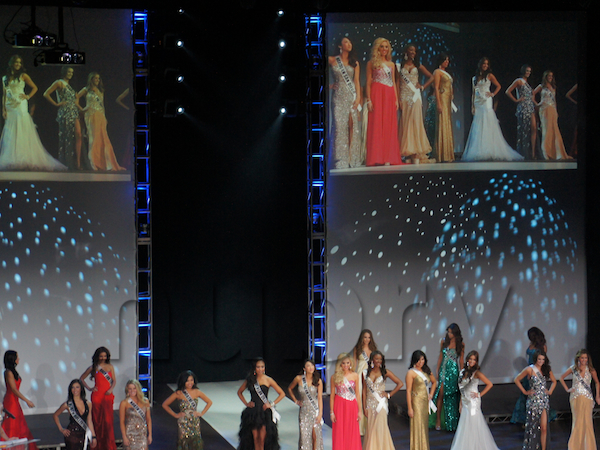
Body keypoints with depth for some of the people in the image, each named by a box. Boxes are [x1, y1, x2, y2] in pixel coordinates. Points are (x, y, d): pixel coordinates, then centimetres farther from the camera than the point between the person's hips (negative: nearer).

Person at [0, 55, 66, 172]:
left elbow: (34, 88, 9)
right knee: (10, 134, 0)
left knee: (21, 132, -9)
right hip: (10, 108, 4)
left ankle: (22, 159, -12)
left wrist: (28, 96, -4)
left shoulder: (23, 76, 5)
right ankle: (11, 159, 1)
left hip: (20, 106, -4)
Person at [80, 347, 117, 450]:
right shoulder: (93, 368, 6)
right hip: (97, 395, -1)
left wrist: (111, 389, -8)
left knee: (108, 420, -7)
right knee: (97, 421, 0)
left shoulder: (110, 367, 12)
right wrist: (89, 388, 1)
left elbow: (114, 380, 11)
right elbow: (81, 378, 13)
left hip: (107, 396, 1)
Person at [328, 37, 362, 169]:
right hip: (339, 96, -2)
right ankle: (341, 159, -9)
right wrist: (329, 85, 2)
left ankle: (353, 158, -2)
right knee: (340, 125, -8)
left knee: (353, 125, -4)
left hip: (352, 96, 2)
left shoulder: (354, 62, 13)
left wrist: (358, 97, -5)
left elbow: (357, 81, 6)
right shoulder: (332, 60, 7)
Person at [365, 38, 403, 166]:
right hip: (377, 94, -4)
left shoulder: (391, 64, 18)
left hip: (389, 95, 4)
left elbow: (393, 82, 18)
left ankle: (388, 158, -1)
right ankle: (377, 158, -10)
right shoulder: (372, 63, 6)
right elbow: (368, 82, 1)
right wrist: (369, 99, -9)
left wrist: (396, 99, 8)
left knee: (389, 126, -1)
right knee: (377, 124, -8)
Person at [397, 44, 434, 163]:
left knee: (416, 122, -7)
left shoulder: (418, 66, 13)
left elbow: (431, 77, 16)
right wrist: (398, 100, -6)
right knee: (405, 123, -3)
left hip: (415, 96, 0)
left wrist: (422, 87, 2)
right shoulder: (400, 66, 9)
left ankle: (416, 153, -8)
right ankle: (408, 151, -1)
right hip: (404, 97, 0)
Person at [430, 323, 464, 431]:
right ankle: (438, 420, -1)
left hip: (454, 371, -2)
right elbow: (440, 357, 11)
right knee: (440, 394, -7)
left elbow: (461, 360, 4)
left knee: (452, 396, 0)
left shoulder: (460, 344, 0)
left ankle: (451, 422, 9)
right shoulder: (444, 342, 6)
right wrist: (437, 371, 8)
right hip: (444, 370, 2)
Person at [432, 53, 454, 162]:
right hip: (442, 99, -9)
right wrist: (439, 103, -19)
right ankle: (443, 155, -13)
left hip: (448, 101, 9)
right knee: (443, 125, -11)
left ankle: (448, 154, 7)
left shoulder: (446, 73, 21)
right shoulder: (438, 72, -4)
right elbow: (436, 88, -12)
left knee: (448, 126, 6)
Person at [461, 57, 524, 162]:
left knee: (487, 126, -10)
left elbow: (498, 86, 8)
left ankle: (489, 151, -14)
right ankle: (479, 152, 0)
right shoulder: (475, 78, 16)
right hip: (477, 104, 5)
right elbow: (473, 93, 15)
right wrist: (472, 106, 8)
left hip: (486, 102, -5)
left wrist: (493, 94, -5)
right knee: (477, 128, 0)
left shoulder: (489, 76, 5)